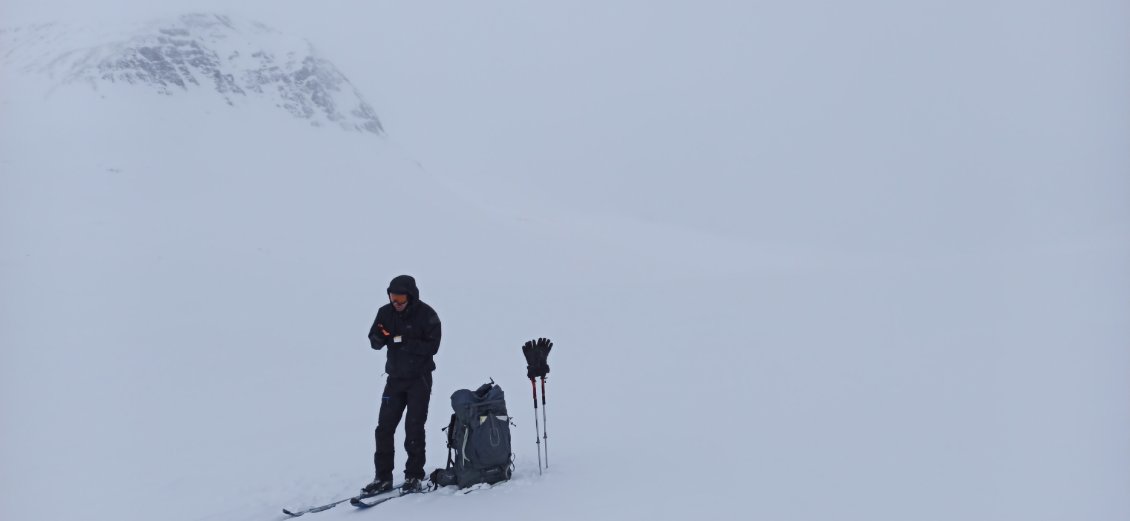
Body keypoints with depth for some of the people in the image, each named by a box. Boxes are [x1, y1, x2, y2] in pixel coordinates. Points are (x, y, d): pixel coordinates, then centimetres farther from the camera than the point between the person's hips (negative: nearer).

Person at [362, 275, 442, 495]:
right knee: (384, 427, 0)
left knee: (414, 428, -4)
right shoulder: (386, 312, 1)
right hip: (395, 378, 4)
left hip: (419, 379, -4)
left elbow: (432, 347, -15)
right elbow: (374, 342, 4)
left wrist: (406, 342, -27)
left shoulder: (426, 315, -11)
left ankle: (414, 476, 8)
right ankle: (383, 478, 8)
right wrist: (379, 337, -20)